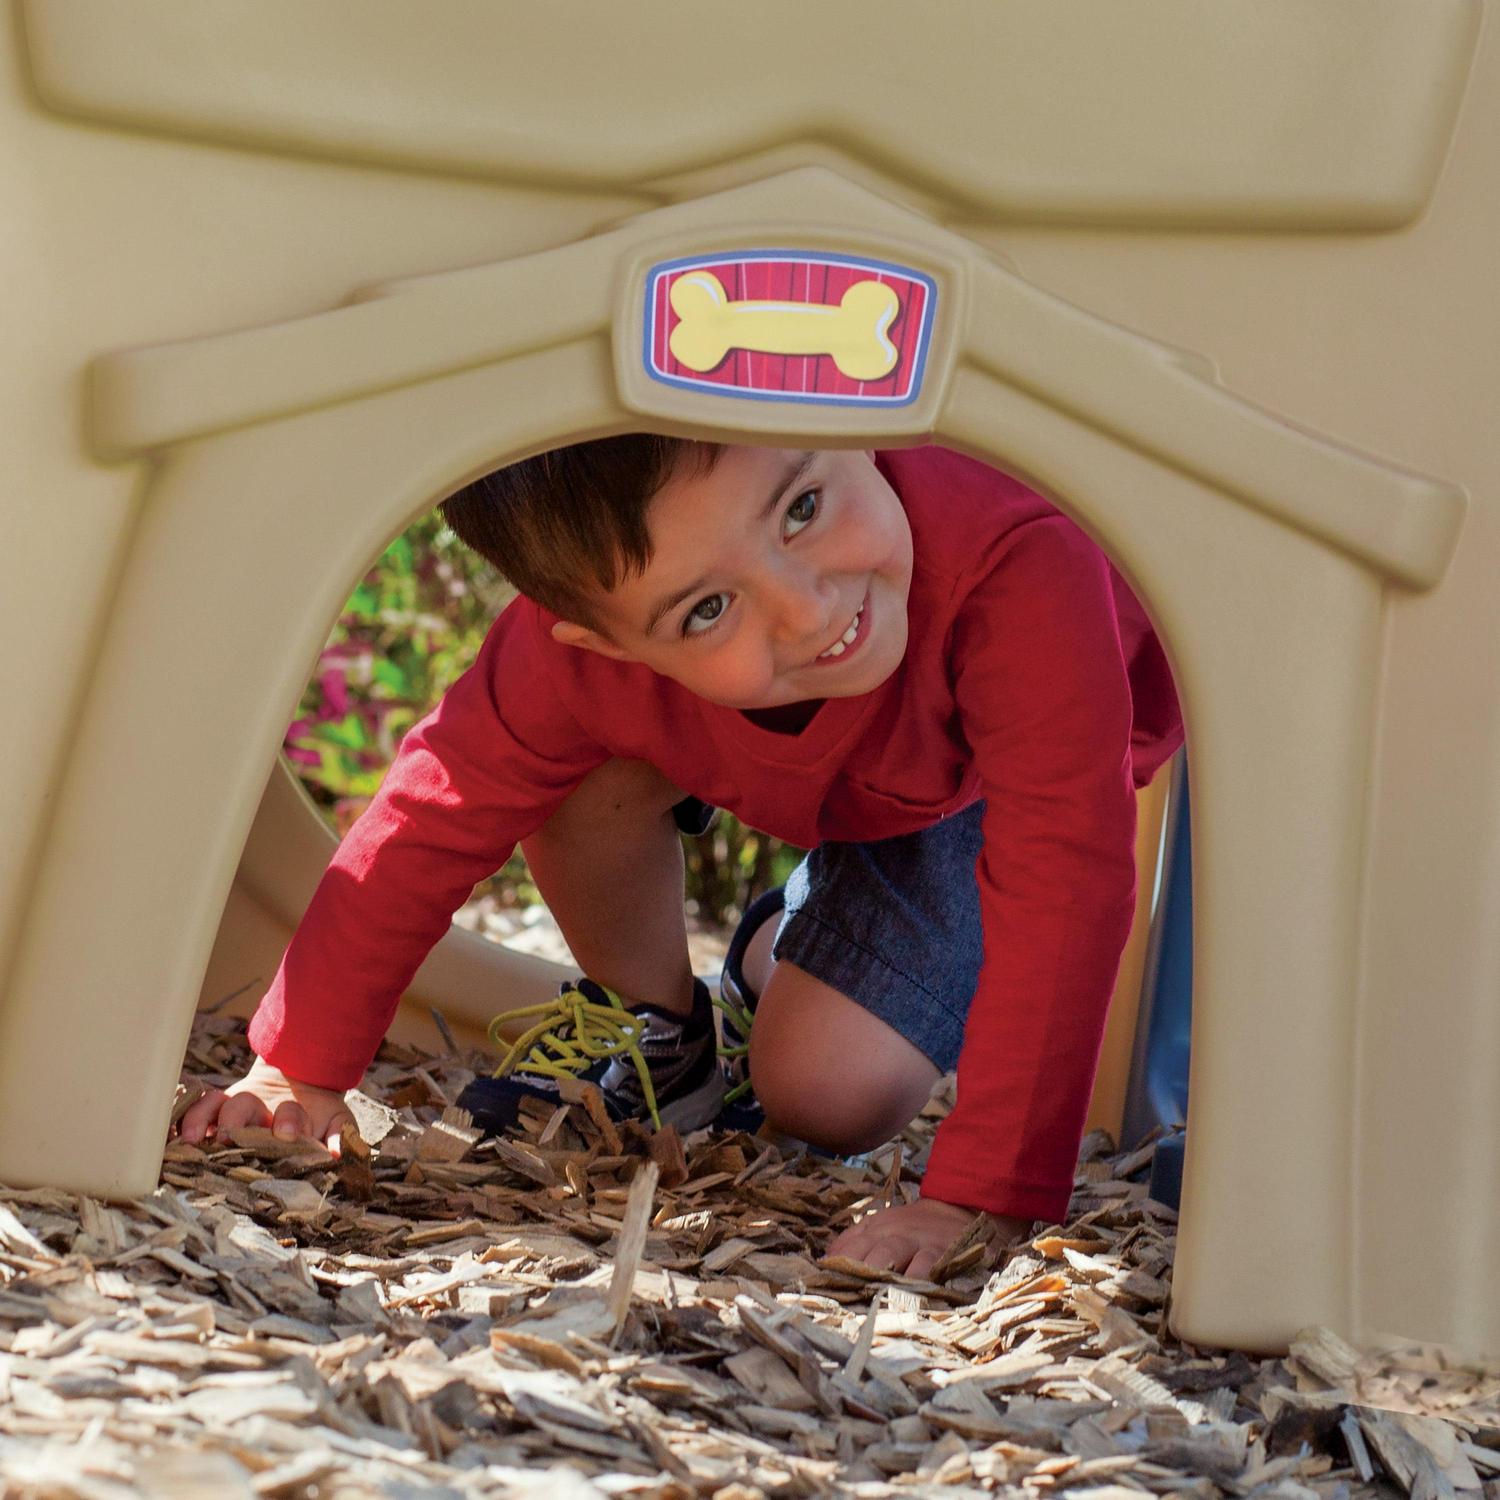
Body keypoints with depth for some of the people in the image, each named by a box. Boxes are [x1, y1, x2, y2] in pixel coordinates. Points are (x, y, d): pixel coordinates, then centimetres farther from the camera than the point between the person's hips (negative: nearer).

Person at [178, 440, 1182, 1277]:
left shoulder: (1019, 572, -50)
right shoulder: (577, 667, -39)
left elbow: (1069, 894, -48)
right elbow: (425, 828, -23)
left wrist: (983, 1201, -50)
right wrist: (300, 1073, -19)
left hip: (969, 780, -2)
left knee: (829, 1099, -17)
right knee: (586, 767, -29)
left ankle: (784, 956, 21)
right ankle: (653, 1032, 3)